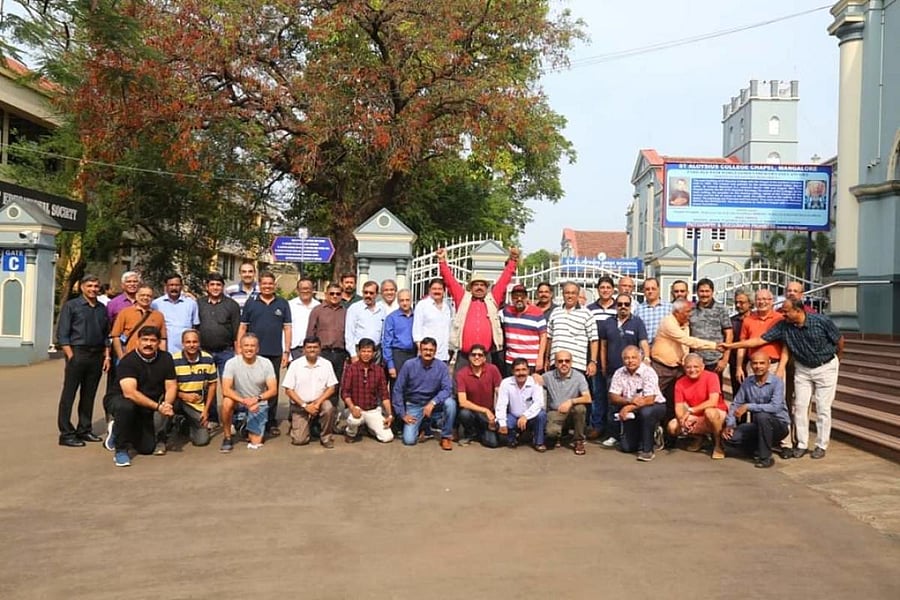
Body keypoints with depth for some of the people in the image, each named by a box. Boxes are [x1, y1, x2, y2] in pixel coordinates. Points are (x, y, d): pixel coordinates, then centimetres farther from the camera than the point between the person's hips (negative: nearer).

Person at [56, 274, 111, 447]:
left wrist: (107, 356, 8)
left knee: (89, 394, 9)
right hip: (77, 353, -5)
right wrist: (71, 355, -12)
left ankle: (84, 430, 18)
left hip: (97, 355, 5)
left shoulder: (102, 309, 13)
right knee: (69, 394, -2)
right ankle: (66, 434, 1)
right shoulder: (71, 306, 0)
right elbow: (62, 334, -5)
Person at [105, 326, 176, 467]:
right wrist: (158, 406, -38)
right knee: (125, 406, -39)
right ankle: (120, 450, -17)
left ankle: (117, 430, 27)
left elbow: (171, 386, -6)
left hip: (149, 410, 5)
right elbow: (130, 392, -32)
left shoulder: (165, 358, -6)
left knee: (147, 449, -3)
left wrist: (167, 404, -28)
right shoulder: (128, 361, -21)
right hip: (123, 401, -4)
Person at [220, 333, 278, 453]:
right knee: (227, 402, -35)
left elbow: (273, 390, -14)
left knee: (255, 443, -9)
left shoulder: (266, 363, -11)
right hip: (239, 400, 0)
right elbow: (225, 390, -22)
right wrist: (244, 401, -36)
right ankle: (227, 438, -14)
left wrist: (257, 399, -32)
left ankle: (249, 428, 27)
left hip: (259, 404, 0)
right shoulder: (232, 363, -15)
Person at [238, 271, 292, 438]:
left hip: (275, 354, 1)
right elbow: (242, 327, 6)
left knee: (273, 389, 6)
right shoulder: (251, 303, 6)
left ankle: (271, 423, 16)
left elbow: (287, 328, 7)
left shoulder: (282, 304, 8)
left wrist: (286, 351, 0)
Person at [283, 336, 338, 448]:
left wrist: (318, 402, -17)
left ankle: (326, 437, -10)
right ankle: (297, 425, 23)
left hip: (319, 401, 1)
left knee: (328, 408, -34)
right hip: (300, 405, -1)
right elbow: (288, 390, -6)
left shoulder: (326, 364, -1)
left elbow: (331, 387, -2)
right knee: (299, 440, -14)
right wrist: (305, 406, -14)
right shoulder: (295, 365, -5)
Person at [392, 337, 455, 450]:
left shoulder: (441, 366, -11)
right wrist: (402, 414, -9)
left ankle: (446, 436, -9)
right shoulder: (409, 365, -12)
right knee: (409, 440, -18)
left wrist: (432, 403, -32)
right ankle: (423, 427, 18)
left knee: (450, 402, -31)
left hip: (434, 404, 1)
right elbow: (398, 390, -7)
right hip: (414, 405, -1)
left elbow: (447, 389, -17)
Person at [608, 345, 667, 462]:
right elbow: (613, 398, -11)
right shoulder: (619, 373, -8)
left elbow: (649, 400, -28)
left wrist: (628, 408, -28)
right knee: (626, 447, -3)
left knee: (645, 412, -39)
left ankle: (648, 450, -20)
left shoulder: (648, 372, -22)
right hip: (632, 412, 5)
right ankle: (653, 436, 25)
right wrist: (629, 401, -29)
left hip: (655, 406, -4)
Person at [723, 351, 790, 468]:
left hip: (779, 424, -5)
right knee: (729, 437, -17)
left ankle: (766, 457, -19)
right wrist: (729, 424, -11)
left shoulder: (776, 382, -16)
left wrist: (748, 407, -30)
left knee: (762, 416, -37)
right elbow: (735, 404, 4)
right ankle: (761, 448, 9)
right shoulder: (747, 382, 1)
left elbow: (775, 407, -30)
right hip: (758, 425, 5)